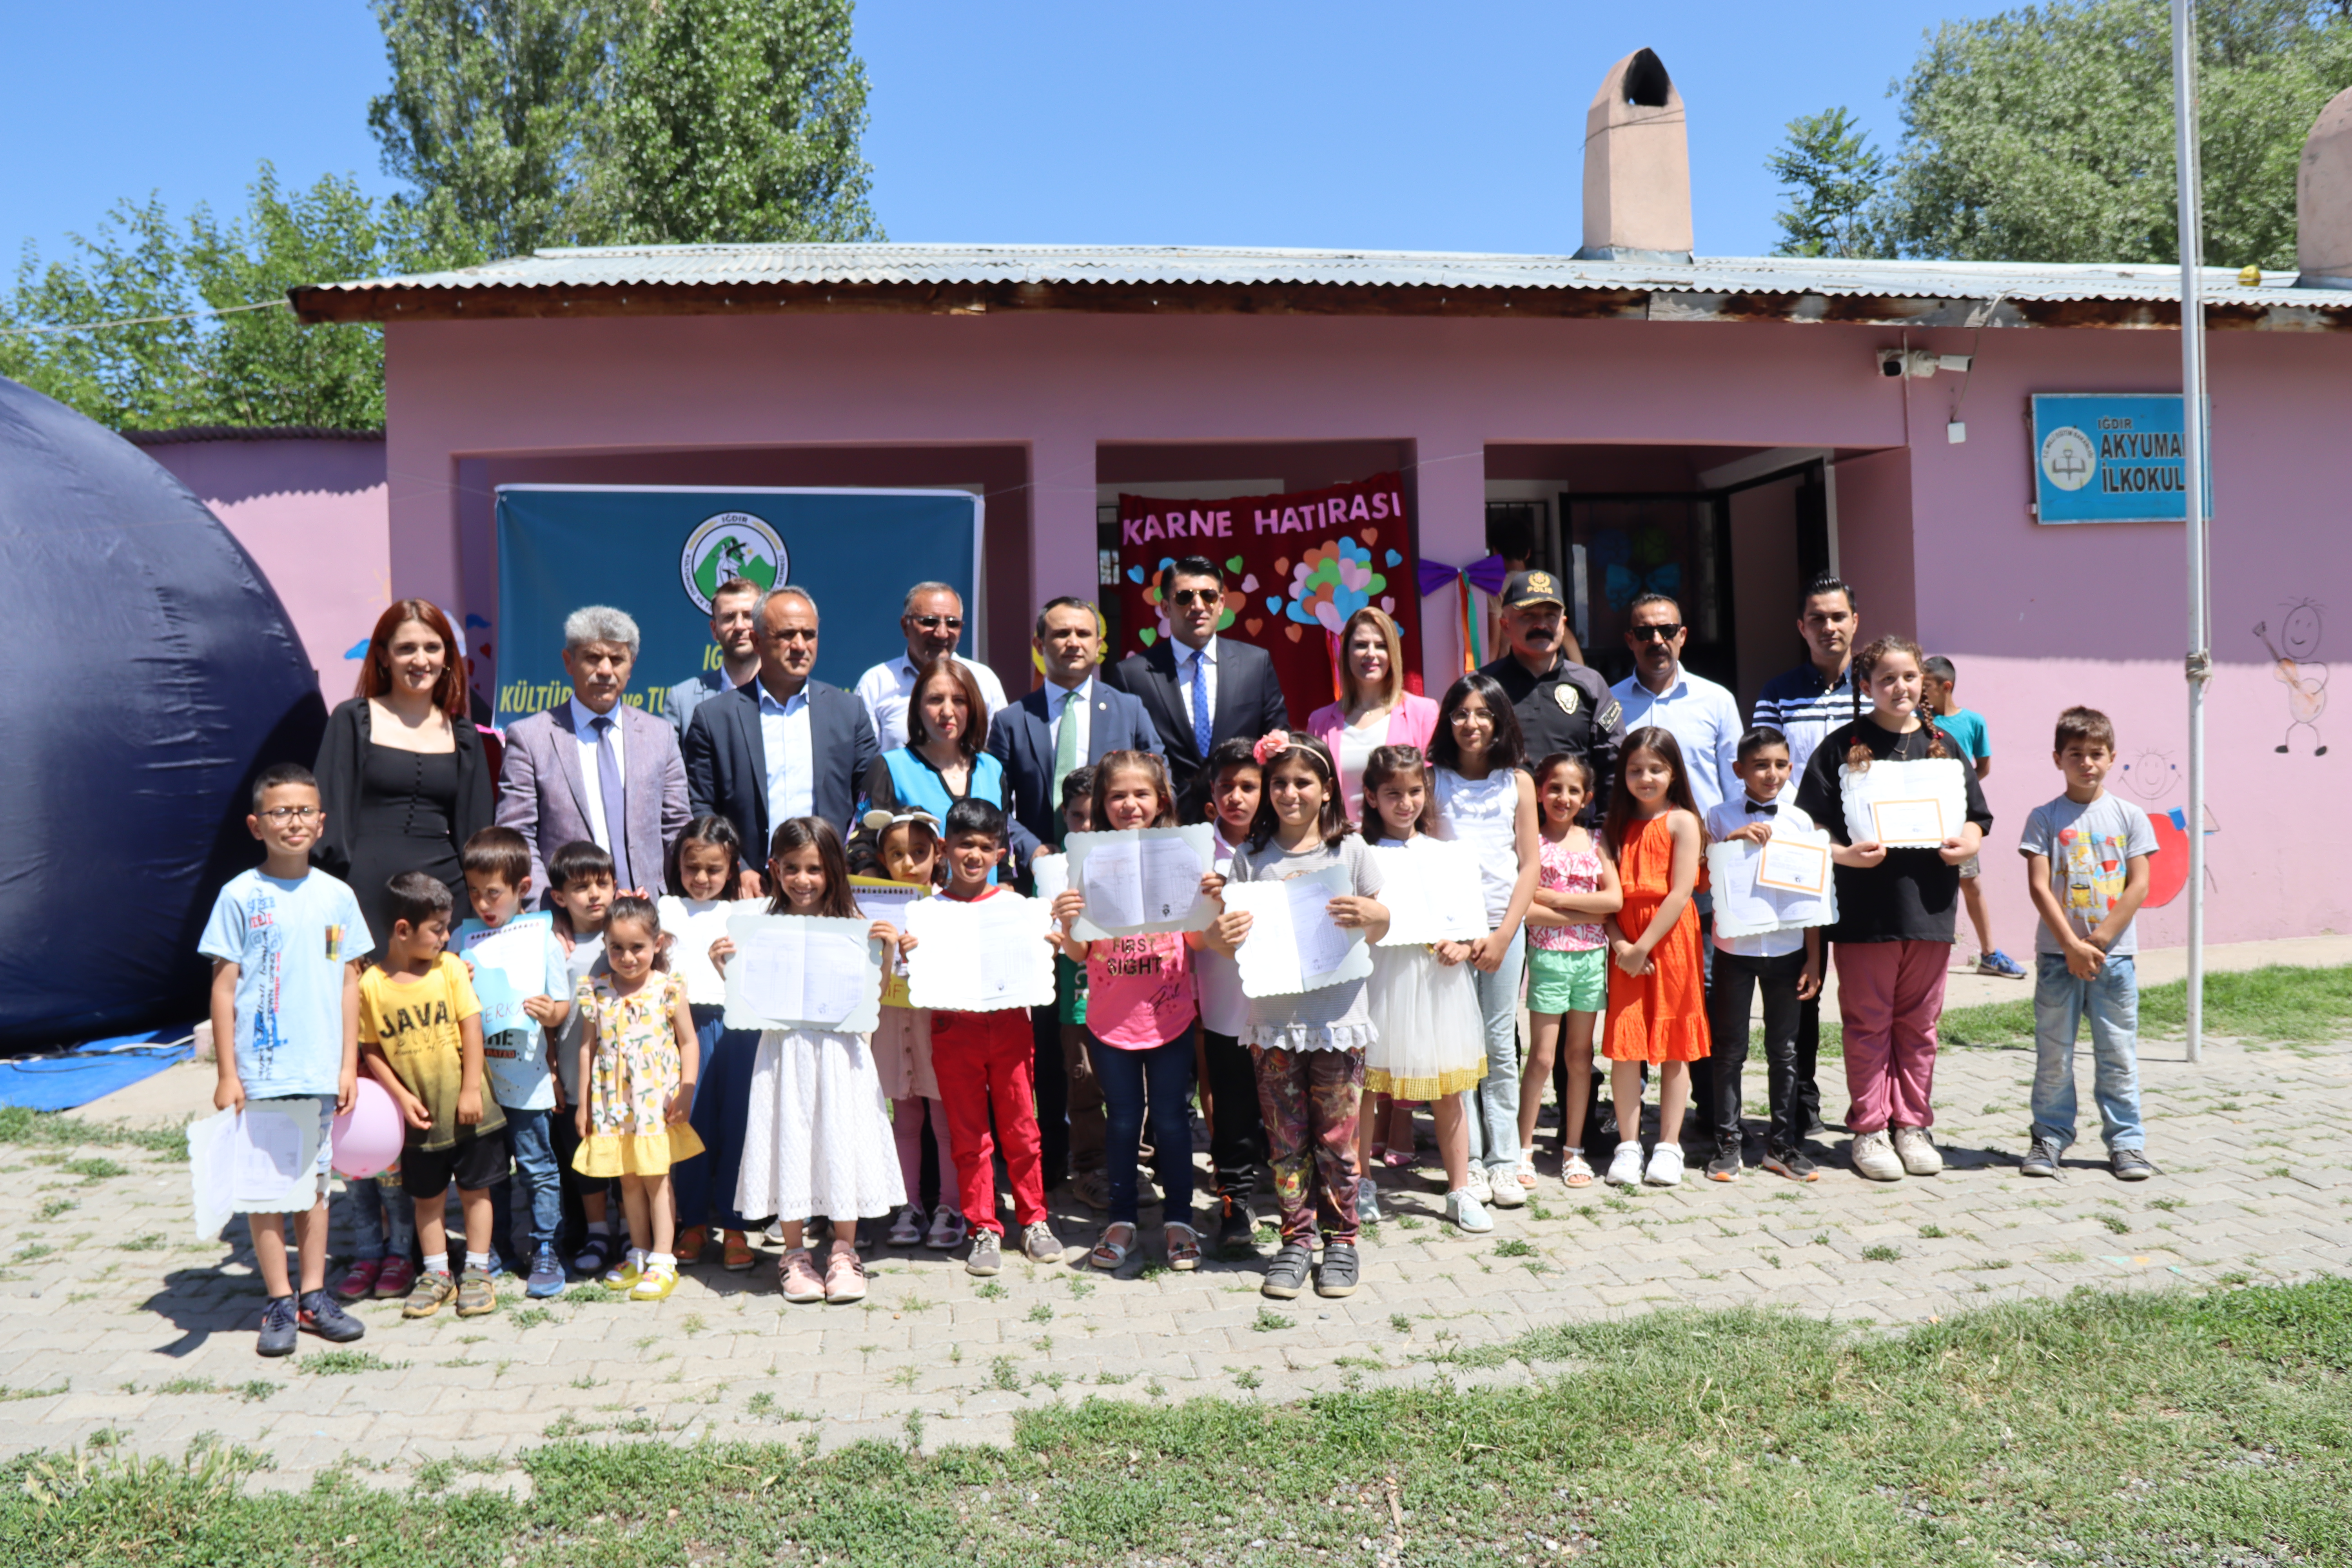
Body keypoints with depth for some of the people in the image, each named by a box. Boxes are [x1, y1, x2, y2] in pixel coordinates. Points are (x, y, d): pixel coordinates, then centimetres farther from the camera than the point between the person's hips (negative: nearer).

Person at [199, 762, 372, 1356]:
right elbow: (223, 986, -3)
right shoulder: (240, 896, -4)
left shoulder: (337, 896, 5)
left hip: (321, 1071, 3)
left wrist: (349, 1064, 6)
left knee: (315, 1180, 12)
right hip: (260, 1070, -3)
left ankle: (314, 1295, 22)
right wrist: (226, 1074, -6)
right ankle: (280, 1304, 14)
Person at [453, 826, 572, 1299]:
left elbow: (563, 1005, -2)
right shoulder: (465, 936, 5)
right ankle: (489, 1252, 26)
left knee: (537, 1167, 4)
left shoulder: (542, 938, -3)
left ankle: (545, 1250, 14)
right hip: (476, 1076, 3)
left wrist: (550, 1013, -23)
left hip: (525, 1079, -3)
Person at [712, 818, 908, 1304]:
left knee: (840, 1142, 4)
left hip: (839, 1052, 0)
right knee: (791, 1144, 6)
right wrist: (724, 966, -12)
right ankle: (795, 1252, 21)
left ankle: (844, 1251, 18)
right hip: (785, 1053, 1)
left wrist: (888, 953, -13)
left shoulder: (852, 926, 0)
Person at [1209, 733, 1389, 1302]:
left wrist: (1368, 915, -16)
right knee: (1286, 1139, 6)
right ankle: (1295, 1239, 18)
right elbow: (1234, 938, 6)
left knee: (1336, 1138, 4)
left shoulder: (1350, 850, 2)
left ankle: (1341, 1240, 19)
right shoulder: (1251, 858, 5)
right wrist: (1221, 936, -17)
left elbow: (1380, 928, 6)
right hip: (1273, 1019, 1)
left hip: (1337, 1016, -1)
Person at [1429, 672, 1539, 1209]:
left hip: (1504, 927, 1)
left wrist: (1503, 934, -5)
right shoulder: (1433, 781, 4)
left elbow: (1531, 864, 4)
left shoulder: (1517, 782, 7)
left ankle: (1504, 1160, 11)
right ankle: (1468, 1162, 6)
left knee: (1501, 1045, 3)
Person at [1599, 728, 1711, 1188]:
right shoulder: (1618, 825, 10)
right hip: (1625, 948, 3)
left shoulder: (1682, 822, -3)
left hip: (1670, 942, -3)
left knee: (1674, 1046, 4)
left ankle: (1669, 1146, 13)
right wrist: (1619, 944, -11)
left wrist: (1644, 946, -13)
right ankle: (1628, 1146, 9)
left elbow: (1680, 893, -10)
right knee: (1624, 1046, 1)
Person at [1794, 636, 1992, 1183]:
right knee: (1868, 1023, 4)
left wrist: (1965, 844, -8)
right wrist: (1845, 853, -19)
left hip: (1928, 905, 3)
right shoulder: (1841, 746, 0)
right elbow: (1809, 826, -3)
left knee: (1918, 1024, 11)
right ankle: (1870, 1129, 14)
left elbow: (1975, 819, 13)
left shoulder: (1942, 746, 10)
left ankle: (1912, 1125, 22)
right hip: (1865, 908, -3)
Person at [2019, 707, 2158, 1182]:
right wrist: (2071, 945, -13)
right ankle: (2051, 1136, 16)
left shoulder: (2129, 817, 4)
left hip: (2114, 954, 1)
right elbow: (2038, 886, -6)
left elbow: (2139, 886, -1)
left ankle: (2126, 1141, 16)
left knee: (2119, 1055, 6)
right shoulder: (2045, 818, 0)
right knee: (2054, 1054, 5)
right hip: (2057, 954, -1)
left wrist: (2098, 940, -10)